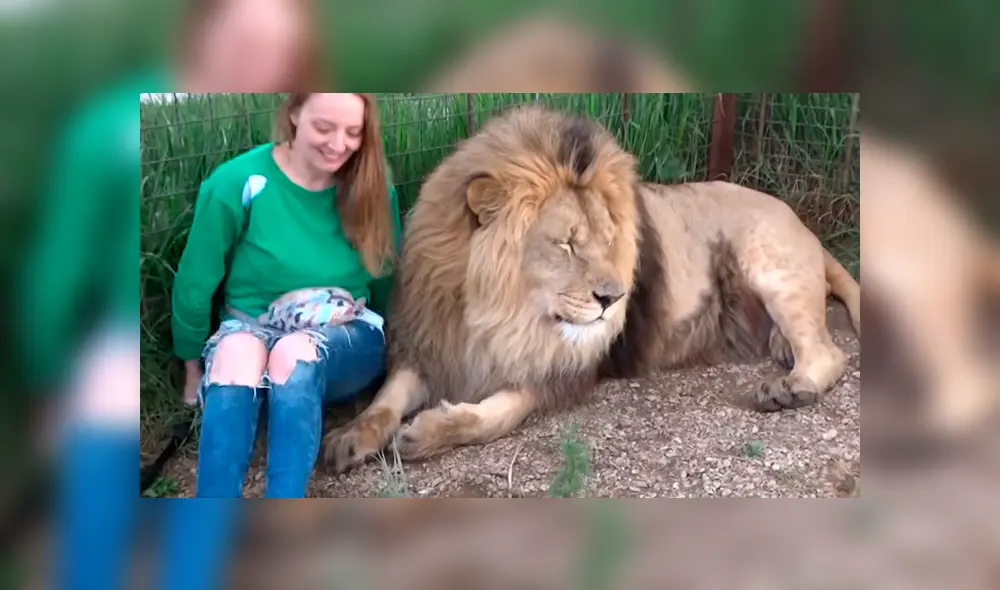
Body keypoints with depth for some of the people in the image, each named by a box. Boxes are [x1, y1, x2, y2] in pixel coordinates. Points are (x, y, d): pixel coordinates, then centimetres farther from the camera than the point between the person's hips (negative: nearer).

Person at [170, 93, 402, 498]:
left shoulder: (372, 187, -4)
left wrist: (381, 348, 19)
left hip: (345, 339, 1)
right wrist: (194, 373, 7)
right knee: (236, 352, -37)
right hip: (252, 328, -1)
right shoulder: (237, 182, -11)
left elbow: (386, 280, 12)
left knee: (294, 354, -36)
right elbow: (195, 284, -1)